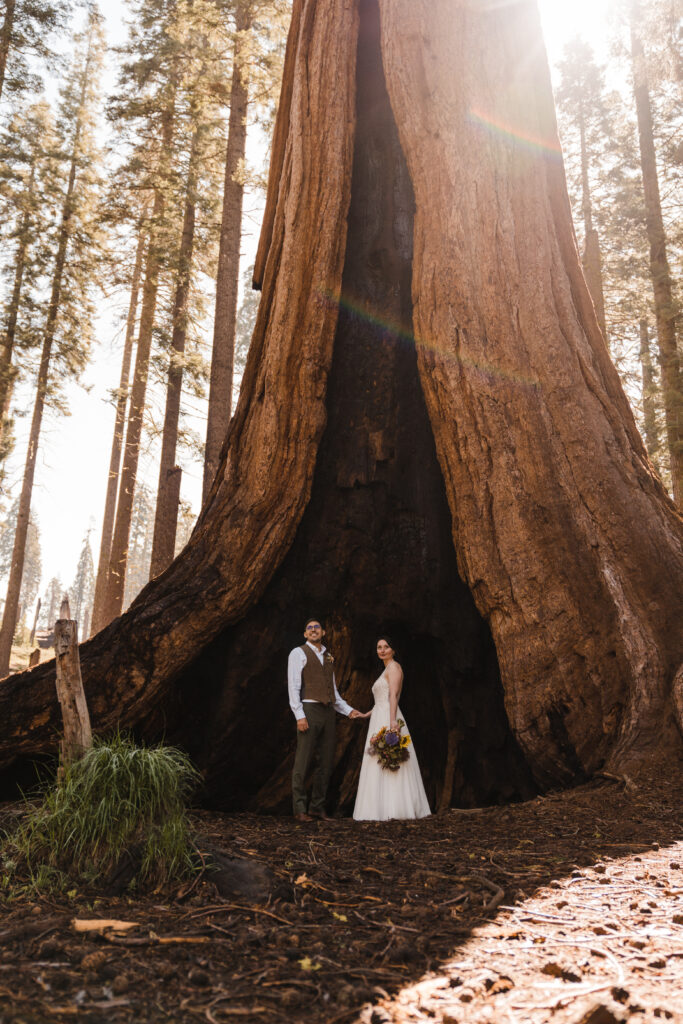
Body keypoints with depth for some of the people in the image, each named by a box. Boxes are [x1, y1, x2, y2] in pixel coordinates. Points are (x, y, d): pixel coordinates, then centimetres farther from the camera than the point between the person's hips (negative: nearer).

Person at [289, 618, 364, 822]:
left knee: (326, 762, 7)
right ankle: (300, 809, 4)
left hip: (328, 712, 7)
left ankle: (317, 807, 17)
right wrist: (299, 715, -16)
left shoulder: (328, 657, 21)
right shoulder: (299, 653, 1)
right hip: (309, 709, -6)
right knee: (303, 761, -4)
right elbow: (293, 686, -7)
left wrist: (348, 710, 15)